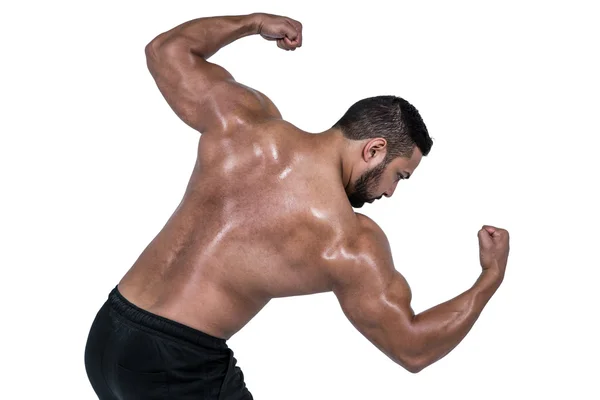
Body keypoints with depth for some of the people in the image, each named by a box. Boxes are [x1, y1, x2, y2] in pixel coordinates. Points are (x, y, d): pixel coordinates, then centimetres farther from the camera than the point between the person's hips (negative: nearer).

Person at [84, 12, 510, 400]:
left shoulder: (244, 120, -2)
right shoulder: (352, 245, -13)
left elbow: (166, 49, 14)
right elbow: (414, 349, -2)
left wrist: (255, 21, 25)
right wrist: (492, 276, 10)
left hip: (104, 337, 7)